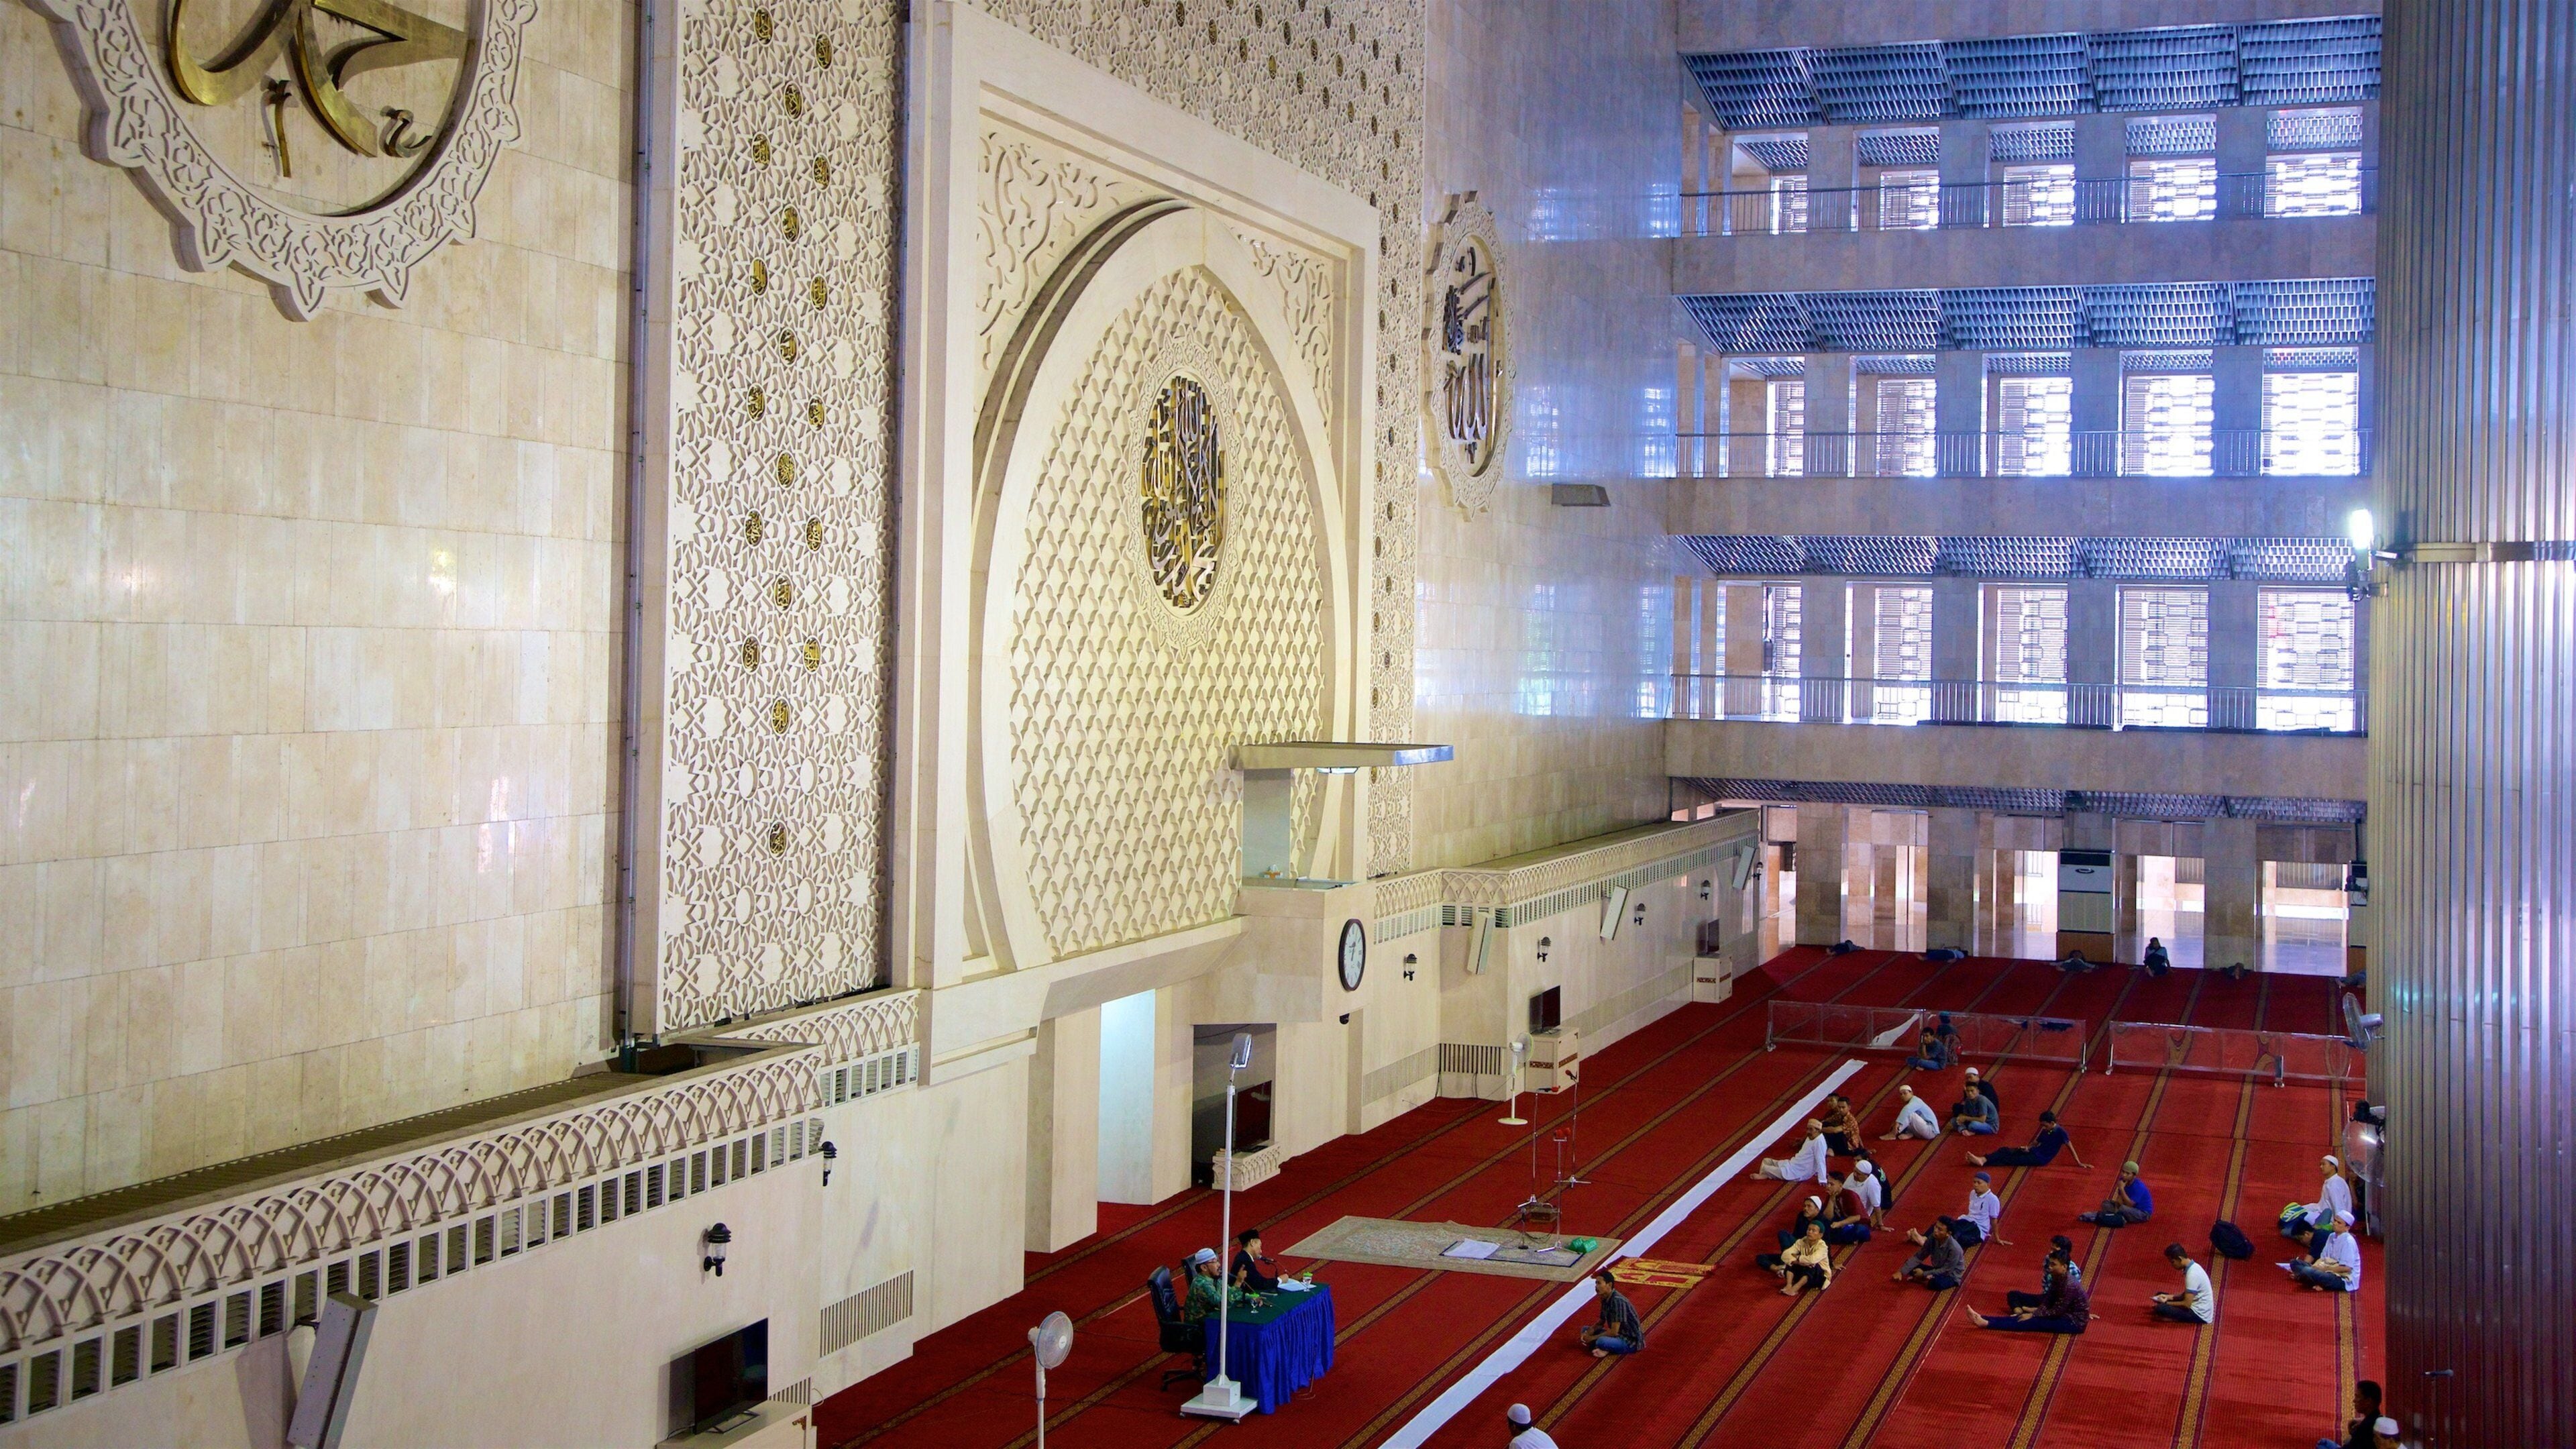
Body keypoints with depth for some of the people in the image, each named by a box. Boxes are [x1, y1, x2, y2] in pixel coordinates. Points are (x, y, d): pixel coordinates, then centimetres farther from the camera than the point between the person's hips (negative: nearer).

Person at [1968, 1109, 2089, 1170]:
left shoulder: (2060, 1132, -11)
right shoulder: (2045, 1131, 12)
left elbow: (2070, 1147, -10)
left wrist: (2079, 1163, -12)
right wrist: (2027, 1148, 2)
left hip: (2040, 1159, -8)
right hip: (2034, 1152, 8)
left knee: (2013, 1160, -20)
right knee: (2005, 1150, -10)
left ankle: (1983, 1161, -30)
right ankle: (1982, 1160, -28)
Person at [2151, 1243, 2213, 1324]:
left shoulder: (2192, 1274, -24)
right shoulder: (2193, 1267, 6)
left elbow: (2186, 1304, -23)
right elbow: (2187, 1294, 17)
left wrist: (2166, 1303, -10)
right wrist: (2170, 1297, 4)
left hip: (2199, 1314, -10)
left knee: (2161, 1309, -26)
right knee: (2160, 1295, 13)